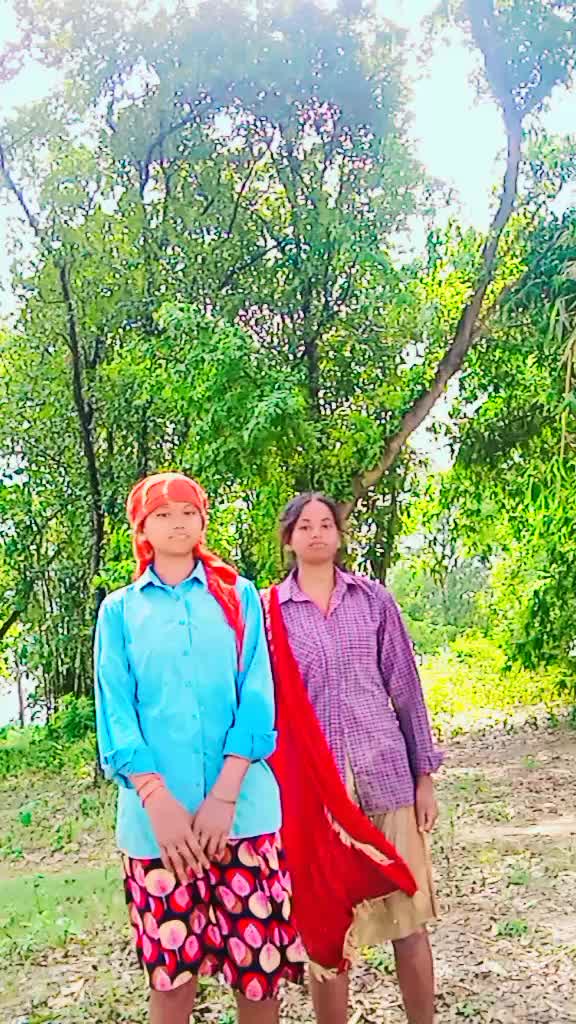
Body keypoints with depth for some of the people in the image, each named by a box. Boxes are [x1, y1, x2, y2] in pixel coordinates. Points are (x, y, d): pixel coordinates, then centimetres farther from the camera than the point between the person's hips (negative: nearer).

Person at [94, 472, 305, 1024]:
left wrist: (224, 795, -12)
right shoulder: (119, 610, 8)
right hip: (156, 814, 1)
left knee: (258, 957, 3)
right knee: (171, 967, 8)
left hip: (243, 807, 0)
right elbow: (116, 712, 0)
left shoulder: (239, 597, 7)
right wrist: (158, 800, -13)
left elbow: (256, 697, -1)